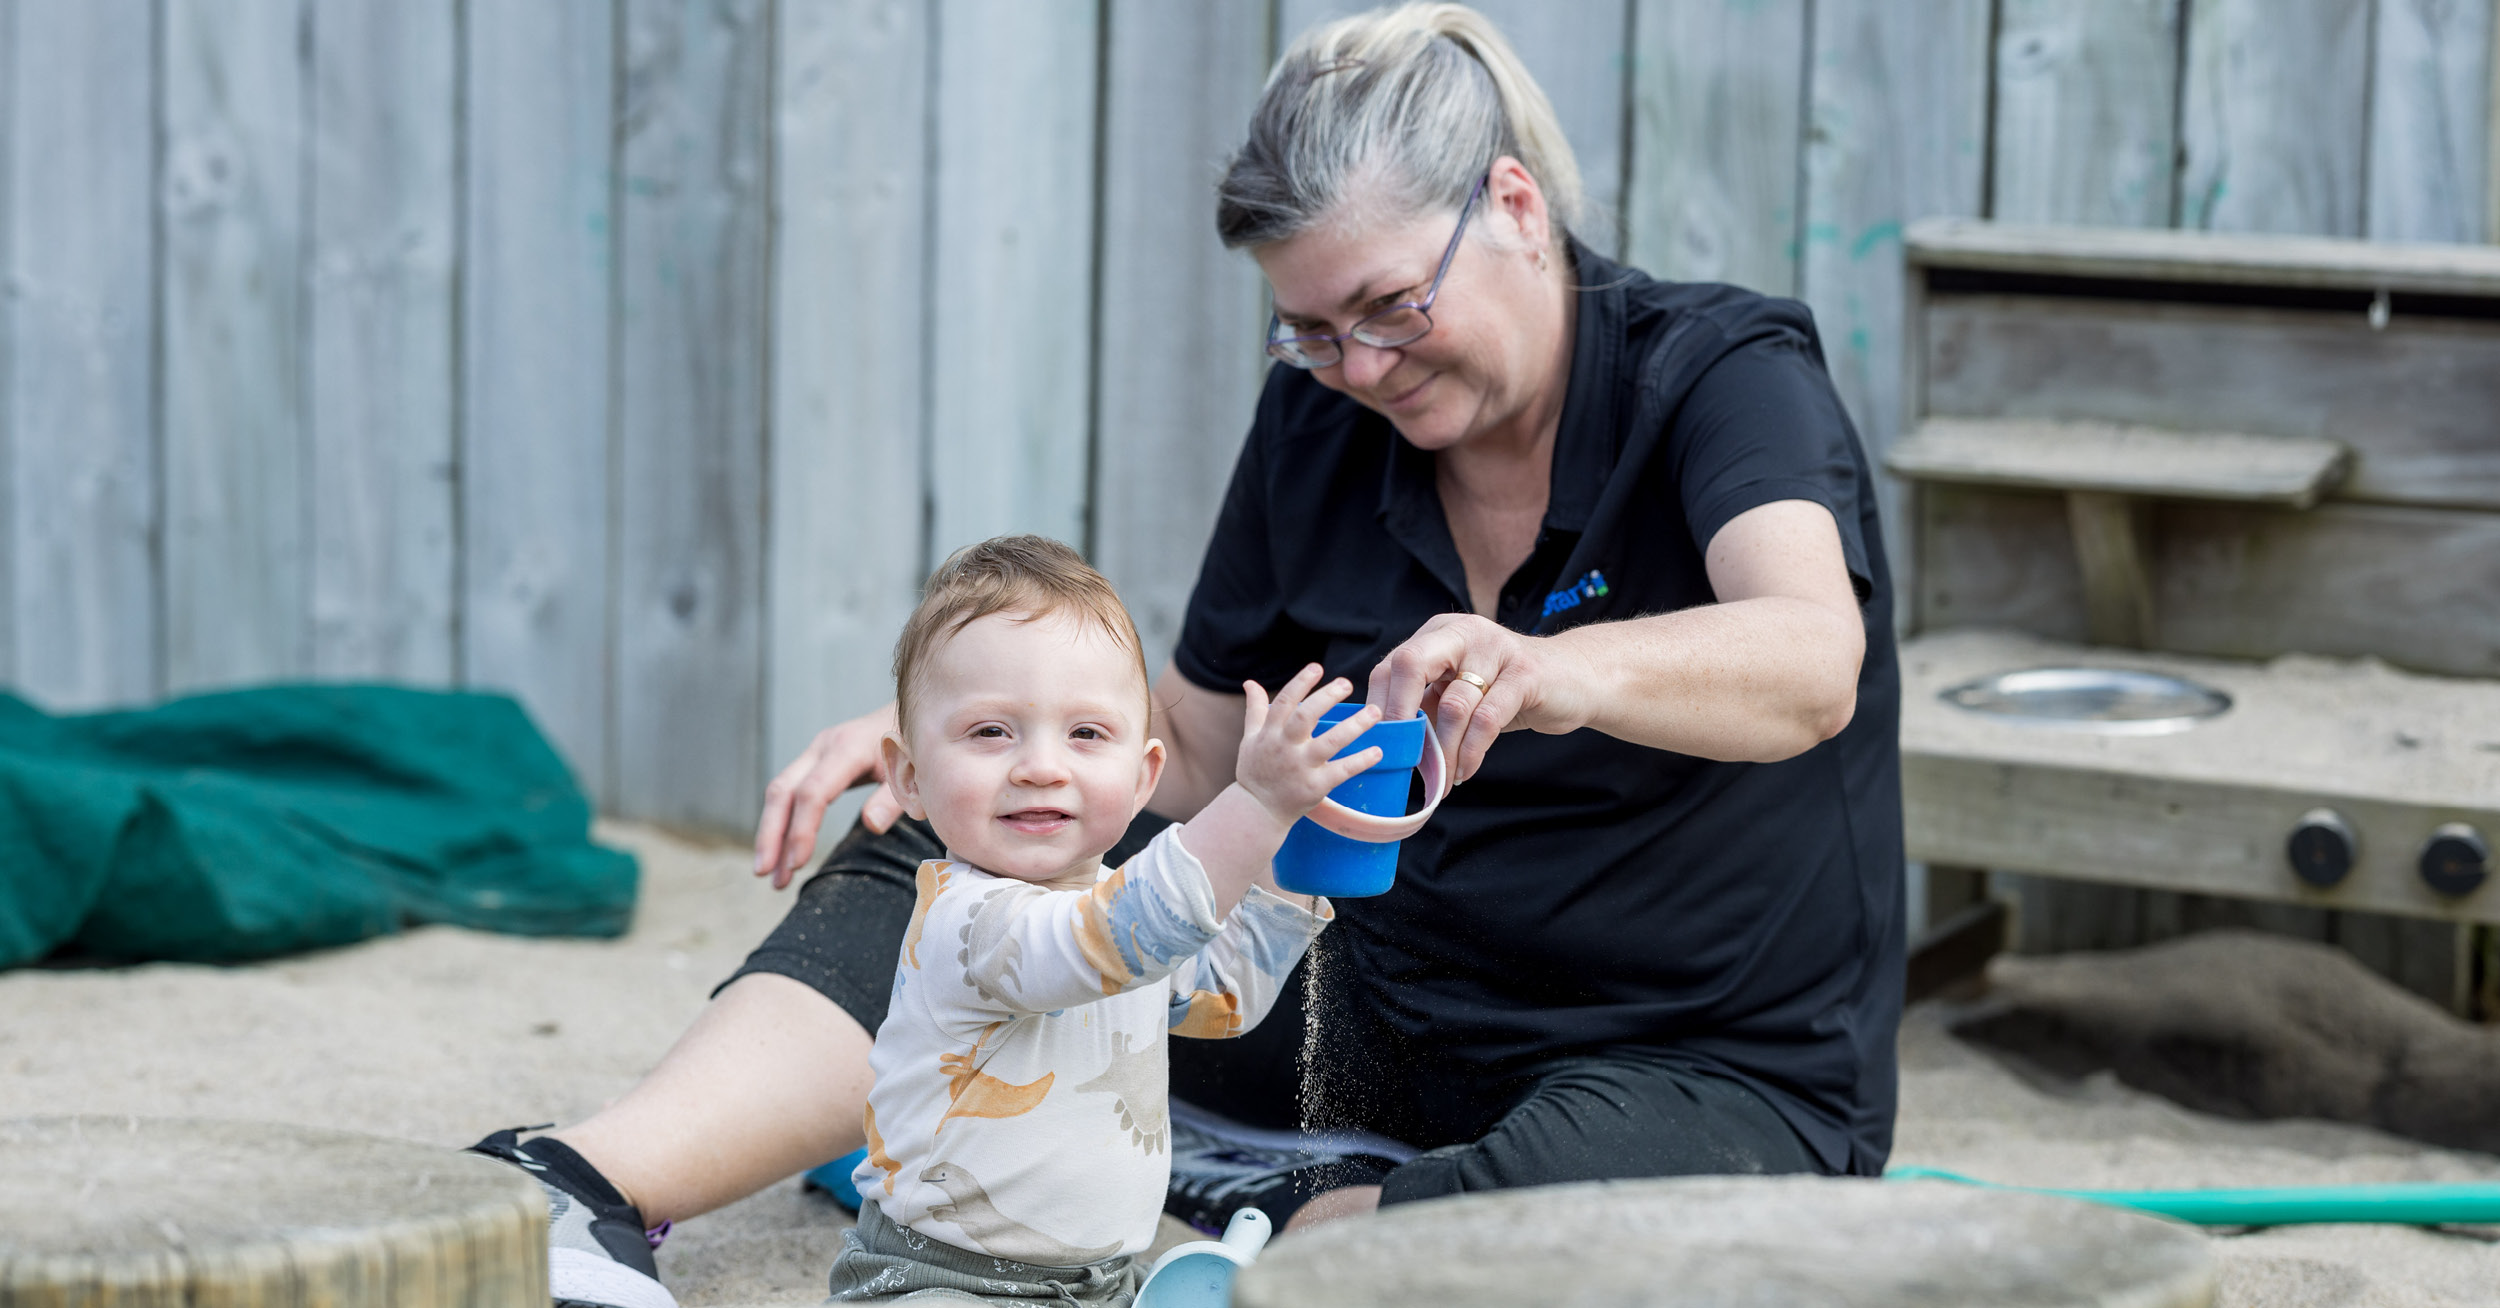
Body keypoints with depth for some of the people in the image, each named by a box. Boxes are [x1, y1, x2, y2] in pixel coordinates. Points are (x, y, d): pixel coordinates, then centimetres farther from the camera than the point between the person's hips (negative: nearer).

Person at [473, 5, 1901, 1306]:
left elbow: (1814, 660, -36)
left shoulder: (1725, 377, -15)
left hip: (1727, 1072, -5)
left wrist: (1560, 674, -57)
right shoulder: (1318, 422, 0)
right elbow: (1191, 756, 10)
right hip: (1391, 1005, 5)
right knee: (943, 857, -9)